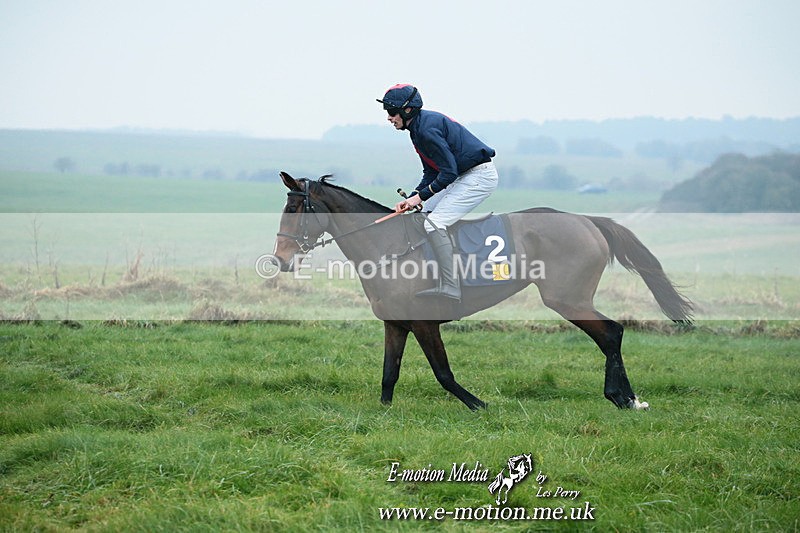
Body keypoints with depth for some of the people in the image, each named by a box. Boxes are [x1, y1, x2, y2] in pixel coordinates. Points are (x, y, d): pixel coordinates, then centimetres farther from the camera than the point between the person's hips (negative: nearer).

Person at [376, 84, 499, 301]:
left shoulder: (427, 129, -21)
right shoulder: (419, 127, 12)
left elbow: (448, 172, -22)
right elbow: (431, 173, 14)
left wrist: (420, 196, -14)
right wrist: (411, 199, 2)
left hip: (480, 176, -11)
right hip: (466, 176, 11)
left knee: (435, 224, -18)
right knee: (425, 213, 18)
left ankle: (450, 288, -20)